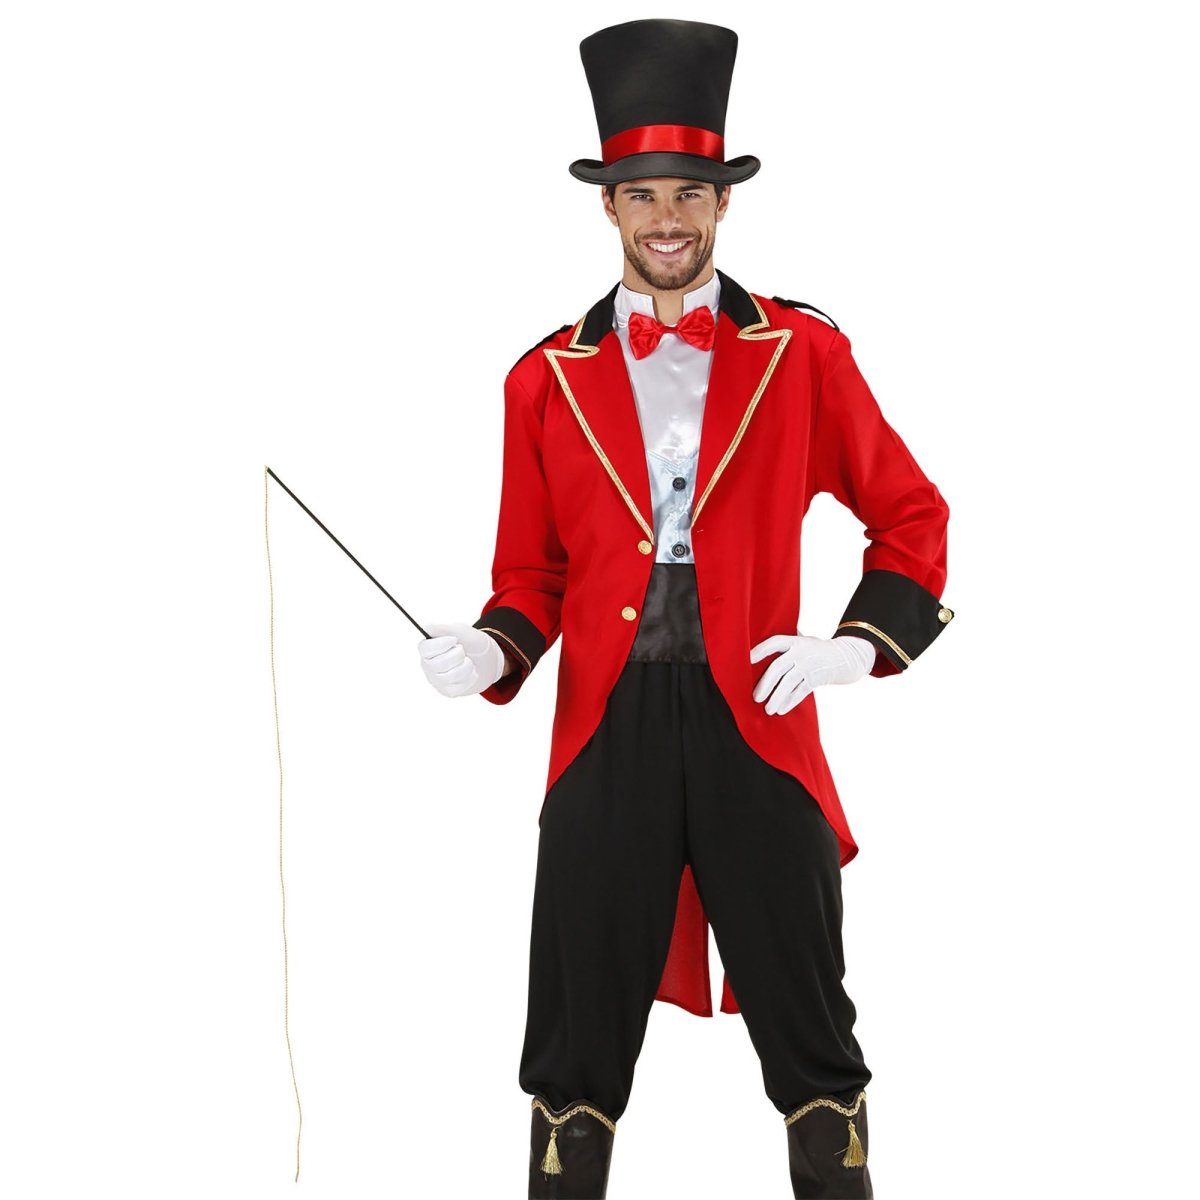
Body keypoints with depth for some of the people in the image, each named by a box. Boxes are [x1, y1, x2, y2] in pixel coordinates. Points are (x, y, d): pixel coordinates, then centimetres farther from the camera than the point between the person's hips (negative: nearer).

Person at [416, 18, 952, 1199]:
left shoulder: (803, 355, 4)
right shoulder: (546, 380, 7)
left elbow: (911, 518, 9)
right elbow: (535, 575, 11)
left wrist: (858, 644, -4)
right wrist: (490, 651, -8)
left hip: (758, 725, -1)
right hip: (605, 737, 1)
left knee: (810, 1043, 9)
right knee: (577, 1048, 8)